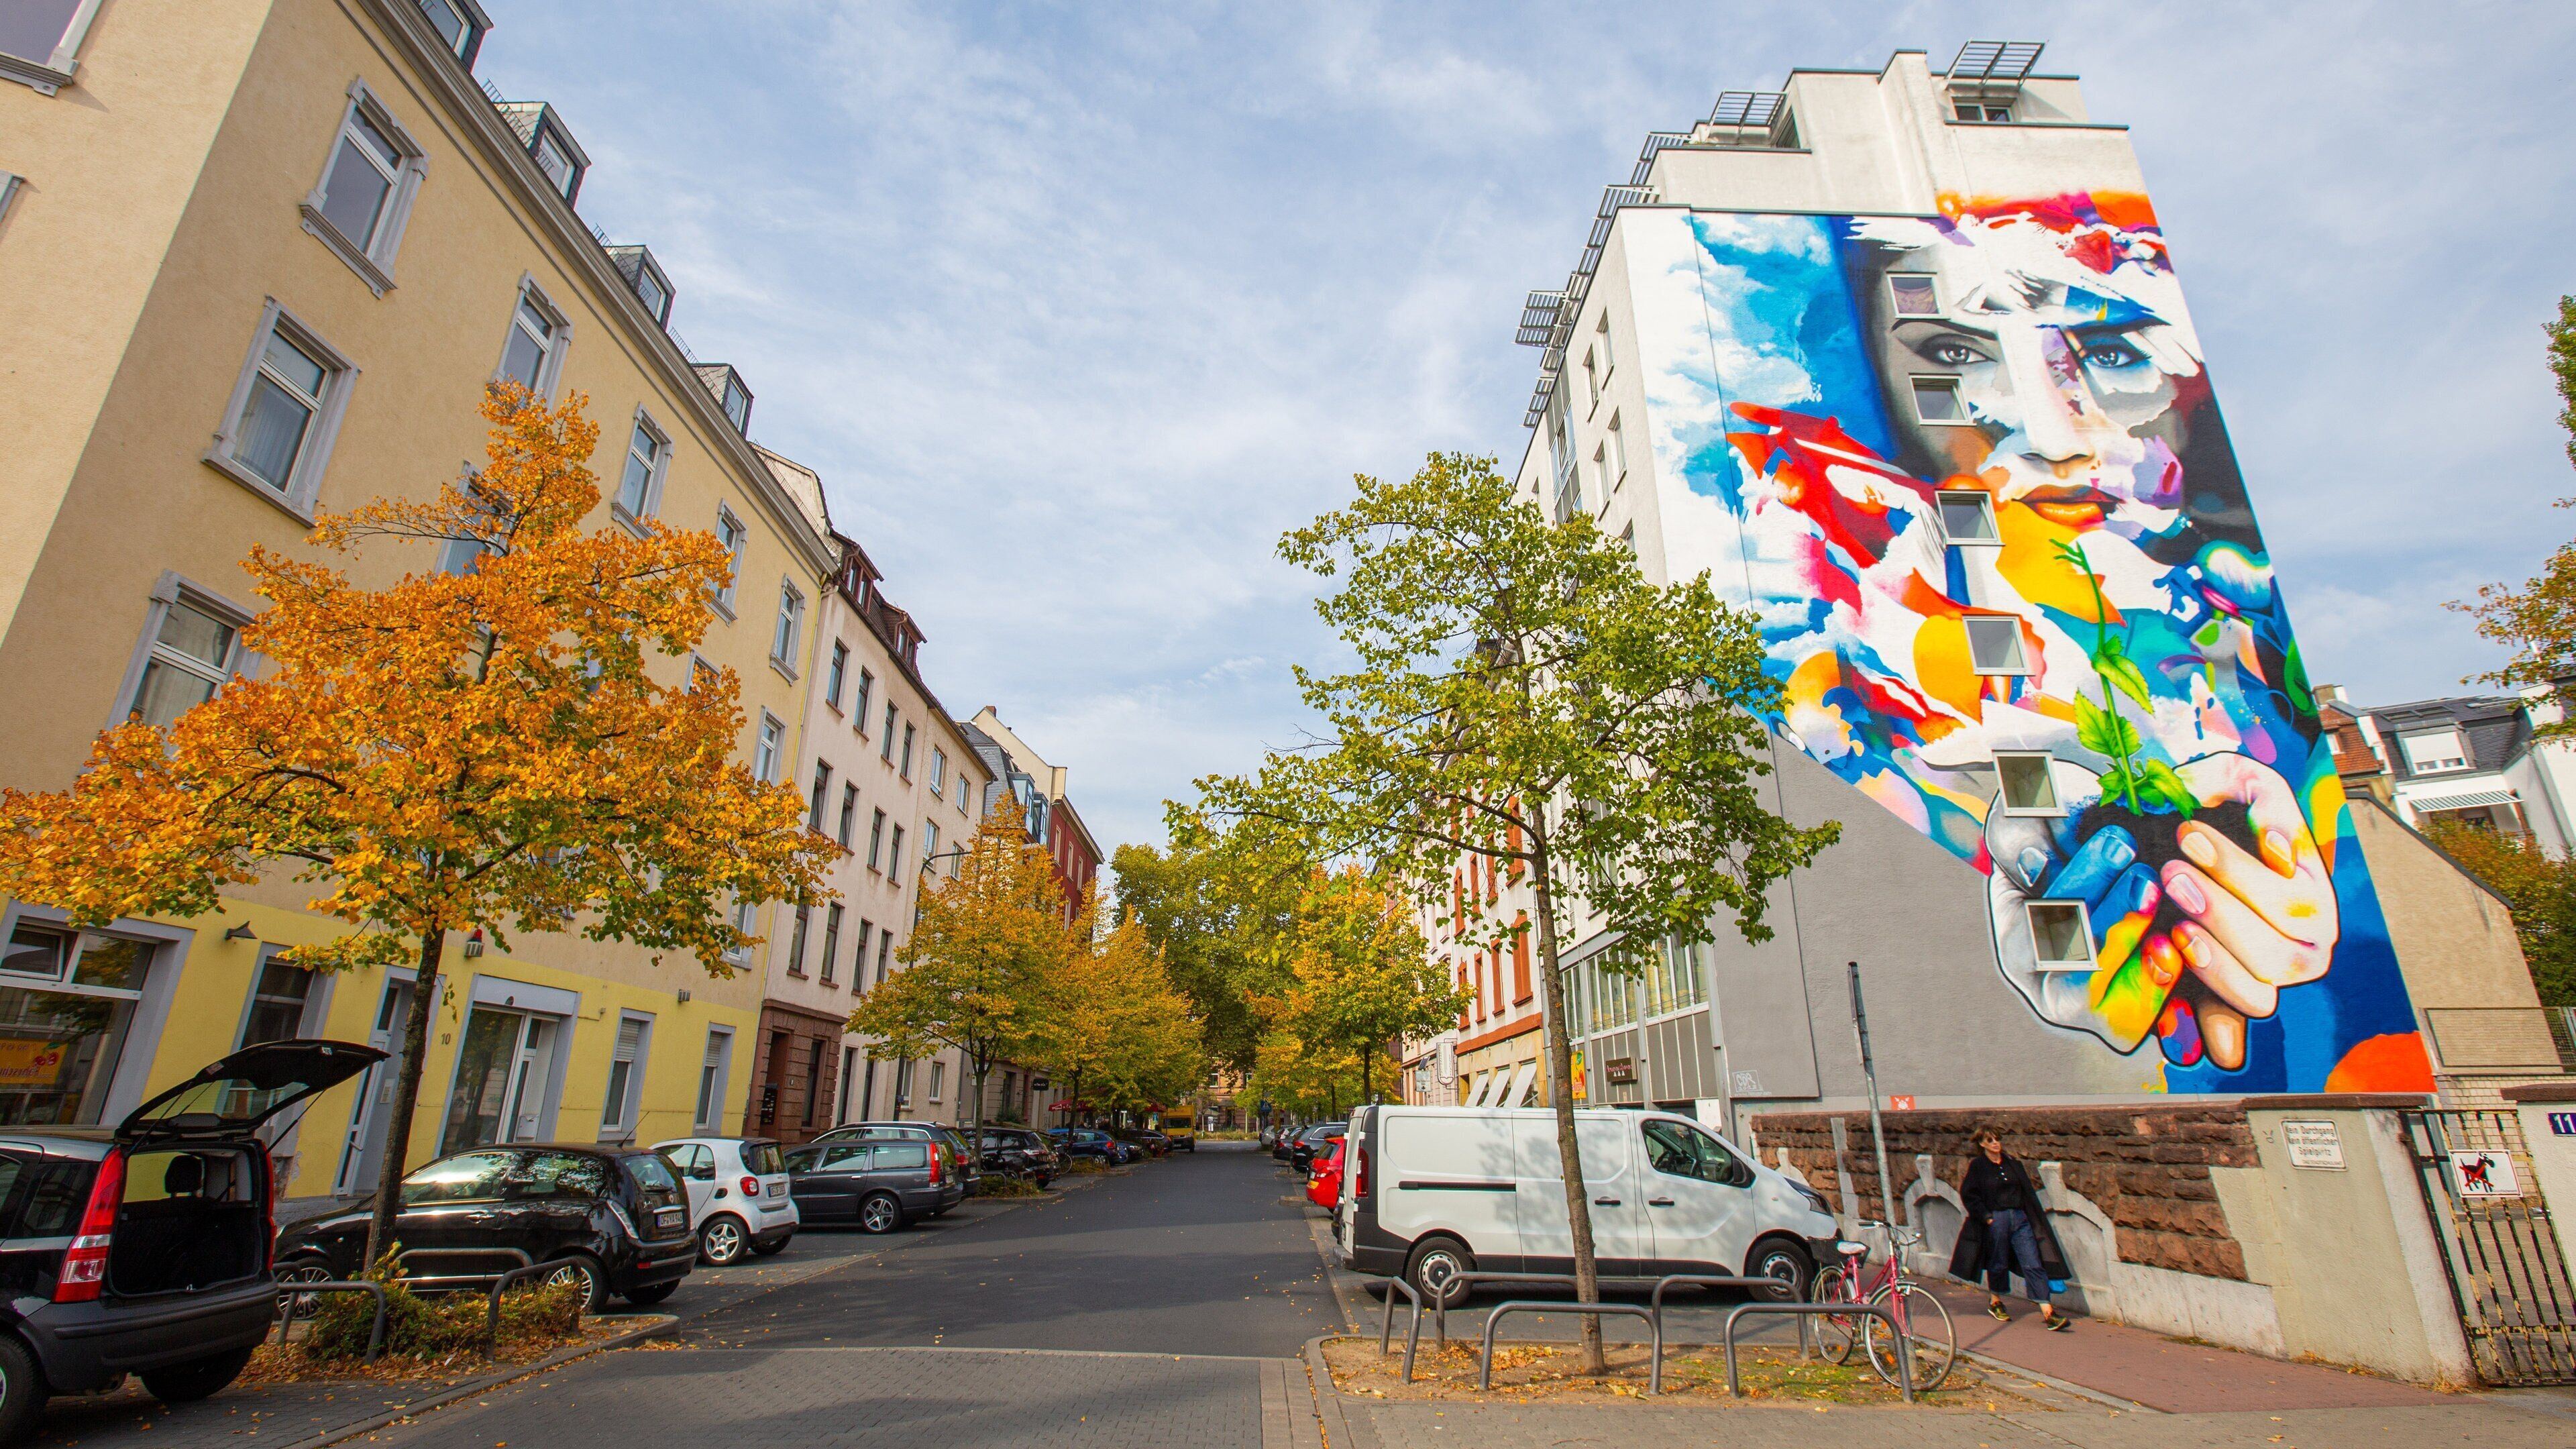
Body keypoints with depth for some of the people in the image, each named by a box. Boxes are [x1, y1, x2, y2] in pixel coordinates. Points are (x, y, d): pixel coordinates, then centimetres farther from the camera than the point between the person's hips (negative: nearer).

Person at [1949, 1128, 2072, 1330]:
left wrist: (2034, 1219, 8)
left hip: (2020, 1219, 3)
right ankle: (1995, 1302, 28)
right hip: (1996, 1220, -3)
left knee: (2034, 1264, -4)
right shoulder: (1977, 1166, -3)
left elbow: (2027, 1191, 14)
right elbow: (1968, 1194, -4)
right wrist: (1986, 1216, -10)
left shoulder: (2013, 1163, 10)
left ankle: (2047, 1312, -5)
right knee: (1998, 1264, 9)